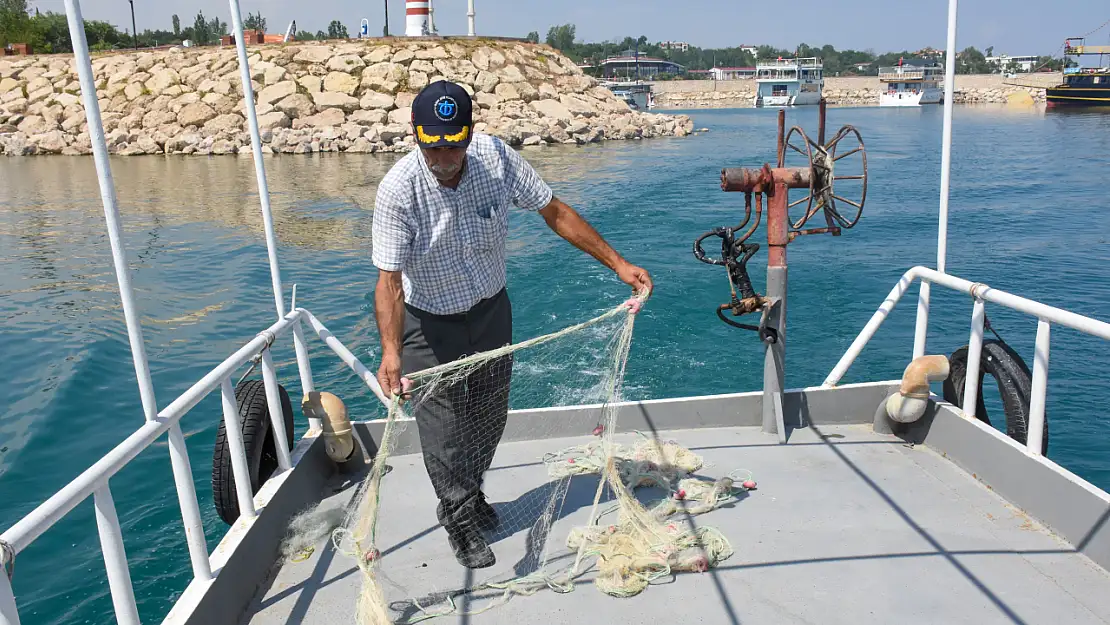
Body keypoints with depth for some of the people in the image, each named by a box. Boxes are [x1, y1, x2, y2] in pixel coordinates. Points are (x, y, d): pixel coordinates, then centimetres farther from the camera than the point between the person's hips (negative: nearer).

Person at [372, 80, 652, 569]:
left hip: (490, 308, 4)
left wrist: (617, 263, -14)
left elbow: (555, 212, -11)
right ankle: (460, 519, 22)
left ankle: (469, 494, 43)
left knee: (490, 411, 17)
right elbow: (390, 279, -30)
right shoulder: (398, 190, -28)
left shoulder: (496, 158, -20)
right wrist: (390, 353, -45)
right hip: (429, 320, -3)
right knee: (440, 419, -2)